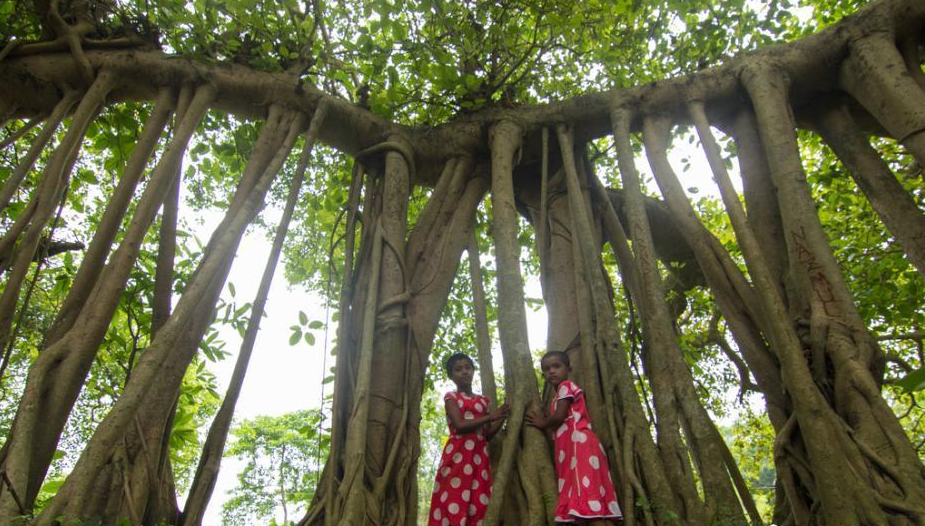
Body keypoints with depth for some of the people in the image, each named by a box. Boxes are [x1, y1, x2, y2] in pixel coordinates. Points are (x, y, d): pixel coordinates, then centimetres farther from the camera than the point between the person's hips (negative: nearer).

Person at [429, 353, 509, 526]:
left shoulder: (483, 400, 18)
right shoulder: (451, 397, 6)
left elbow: (487, 435, 12)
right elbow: (460, 425, -10)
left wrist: (502, 417, -2)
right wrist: (490, 417, -7)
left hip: (479, 457, 4)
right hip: (458, 455, -4)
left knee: (479, 505, -4)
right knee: (454, 503, -11)